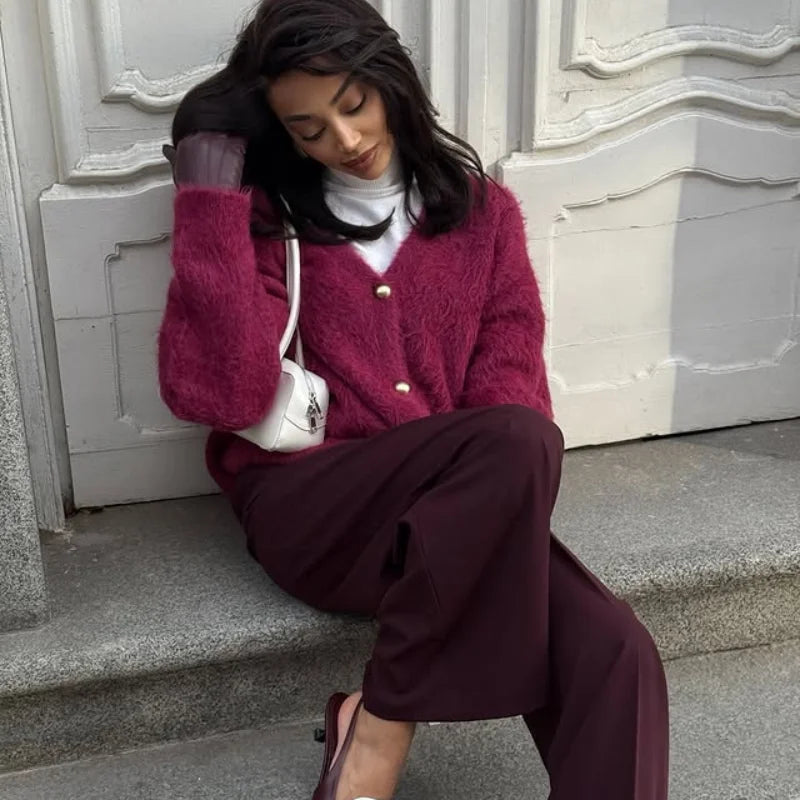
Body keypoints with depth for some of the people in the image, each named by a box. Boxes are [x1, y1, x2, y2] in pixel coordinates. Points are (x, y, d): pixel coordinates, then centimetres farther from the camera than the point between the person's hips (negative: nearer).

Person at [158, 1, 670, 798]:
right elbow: (220, 395, -11)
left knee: (615, 658, -25)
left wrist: (489, 499, -16)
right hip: (307, 507, -3)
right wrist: (212, 200, -10)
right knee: (520, 442, -33)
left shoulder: (481, 209, 13)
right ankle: (381, 724, -18)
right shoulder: (265, 217, 4)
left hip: (452, 520, 3)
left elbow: (510, 377, 5)